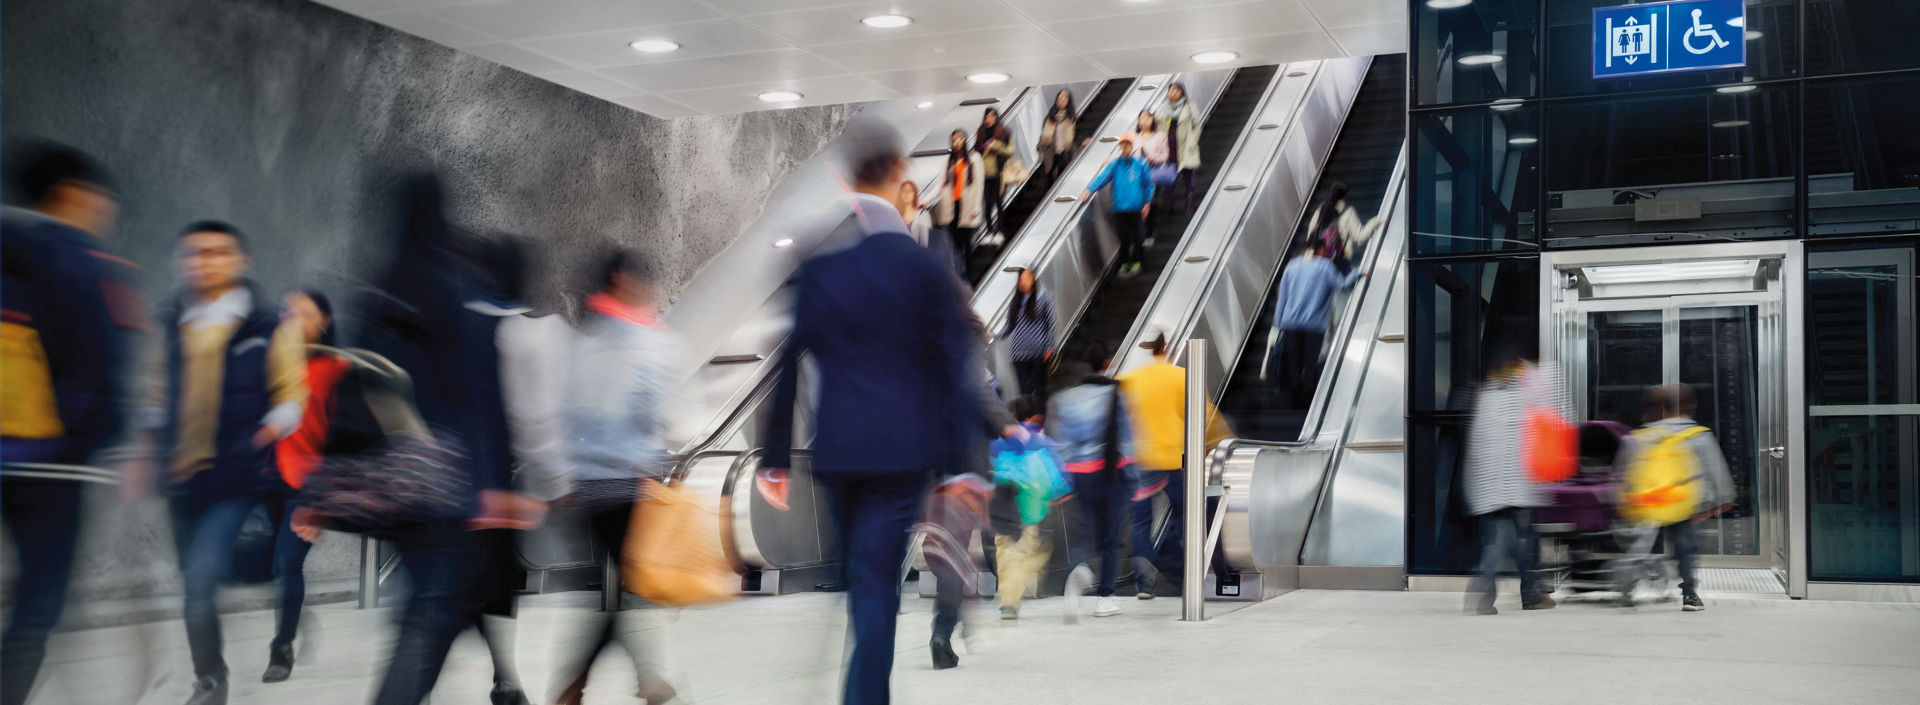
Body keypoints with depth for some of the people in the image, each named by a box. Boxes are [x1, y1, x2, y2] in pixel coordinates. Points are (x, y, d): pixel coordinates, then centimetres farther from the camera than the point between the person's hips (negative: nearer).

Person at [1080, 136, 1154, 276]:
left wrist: (1147, 203, 2)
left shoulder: (1140, 163, 2)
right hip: (1119, 206, 1)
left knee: (1135, 235, 1)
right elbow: (1103, 177, -7)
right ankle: (1125, 263, 12)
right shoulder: (1115, 164, 4)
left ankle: (1136, 262, 15)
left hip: (1136, 206, -1)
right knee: (1123, 235, 0)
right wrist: (1090, 189, -23)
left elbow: (1149, 184, 7)